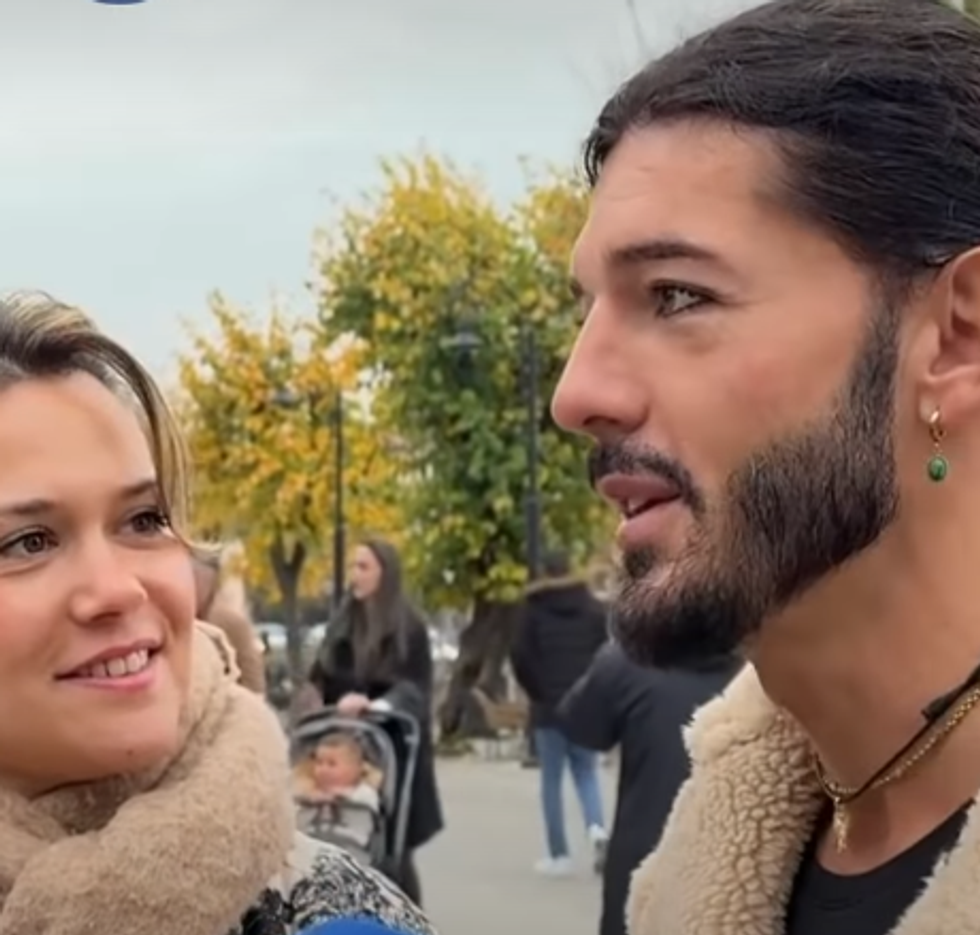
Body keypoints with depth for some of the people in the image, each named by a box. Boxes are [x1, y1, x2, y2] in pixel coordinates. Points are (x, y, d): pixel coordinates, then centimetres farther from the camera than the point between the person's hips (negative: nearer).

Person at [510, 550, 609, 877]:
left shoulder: (534, 609, -3)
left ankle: (560, 855, 3)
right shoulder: (592, 607, 4)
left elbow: (520, 657, -7)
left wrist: (535, 691, 5)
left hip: (548, 706, -2)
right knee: (586, 773, 12)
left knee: (552, 780, 4)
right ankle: (597, 828, -14)